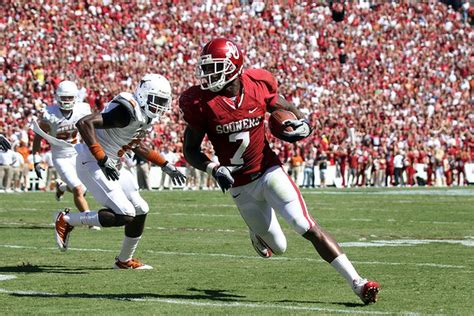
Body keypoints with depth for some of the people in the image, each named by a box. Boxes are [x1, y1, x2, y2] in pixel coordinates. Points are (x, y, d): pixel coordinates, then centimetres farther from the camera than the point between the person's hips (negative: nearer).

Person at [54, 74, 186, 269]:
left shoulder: (144, 116, 8)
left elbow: (137, 146, 27)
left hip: (109, 165, 10)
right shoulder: (127, 111, -23)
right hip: (92, 164, -10)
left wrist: (166, 167, 24)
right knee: (124, 215, -15)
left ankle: (125, 260, 28)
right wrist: (103, 160, -31)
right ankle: (66, 221, -1)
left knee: (140, 210, 11)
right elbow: (84, 123, -32)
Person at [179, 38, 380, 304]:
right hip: (241, 186, 0)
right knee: (278, 248, 9)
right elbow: (191, 150, -5)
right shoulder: (202, 103, -13)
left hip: (269, 170, 0)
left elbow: (286, 108, 9)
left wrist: (303, 124, -13)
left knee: (308, 228, -16)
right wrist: (214, 169, -23)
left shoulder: (259, 86, -10)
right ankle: (256, 232, 46)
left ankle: (357, 282, -15)